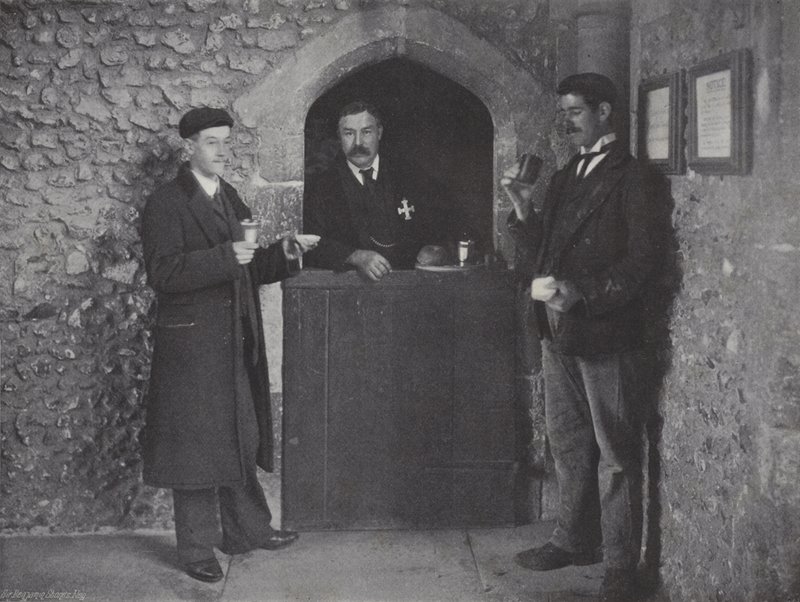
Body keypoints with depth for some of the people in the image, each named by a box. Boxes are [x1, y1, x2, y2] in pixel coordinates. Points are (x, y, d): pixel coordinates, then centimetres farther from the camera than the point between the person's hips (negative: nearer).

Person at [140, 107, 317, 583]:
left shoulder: (231, 200, 15)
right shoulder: (166, 205, -9)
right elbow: (163, 274, -19)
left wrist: (284, 254, 0)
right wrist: (225, 257, -27)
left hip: (236, 345, 7)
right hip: (191, 345, -7)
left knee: (243, 440, 15)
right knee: (196, 446, 1)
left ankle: (247, 530, 29)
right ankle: (197, 549, 12)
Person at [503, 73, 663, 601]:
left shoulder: (630, 177, -8)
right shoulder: (565, 178, 16)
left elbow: (643, 261, -15)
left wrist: (580, 293, -23)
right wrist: (524, 210, 0)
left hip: (605, 333, -8)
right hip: (558, 331, 8)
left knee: (615, 454, 0)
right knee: (568, 443, 17)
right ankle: (573, 540, 31)